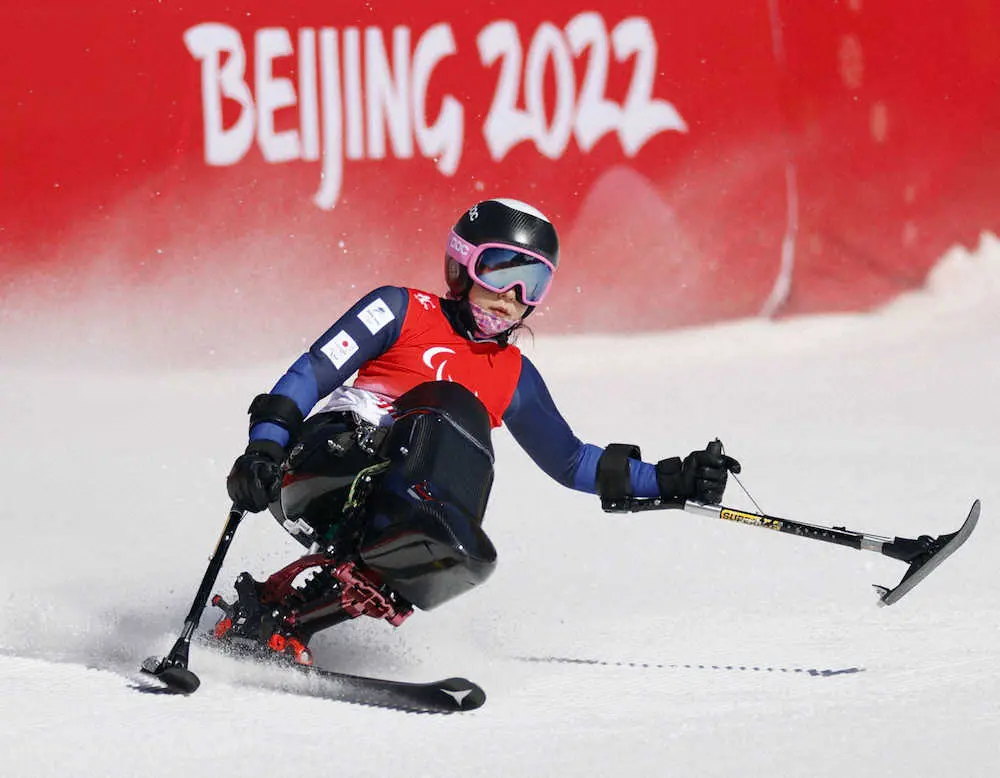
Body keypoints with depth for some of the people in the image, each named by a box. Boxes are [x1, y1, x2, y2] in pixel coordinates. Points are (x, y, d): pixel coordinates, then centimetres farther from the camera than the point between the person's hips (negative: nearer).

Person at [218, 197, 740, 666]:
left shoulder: (513, 376, 24)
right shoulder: (403, 311, 10)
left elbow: (571, 462, 33)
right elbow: (311, 374, 2)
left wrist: (670, 482, 22)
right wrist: (264, 447, -15)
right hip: (324, 467, -5)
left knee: (465, 561, -31)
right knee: (451, 403, -26)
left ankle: (288, 619, -32)